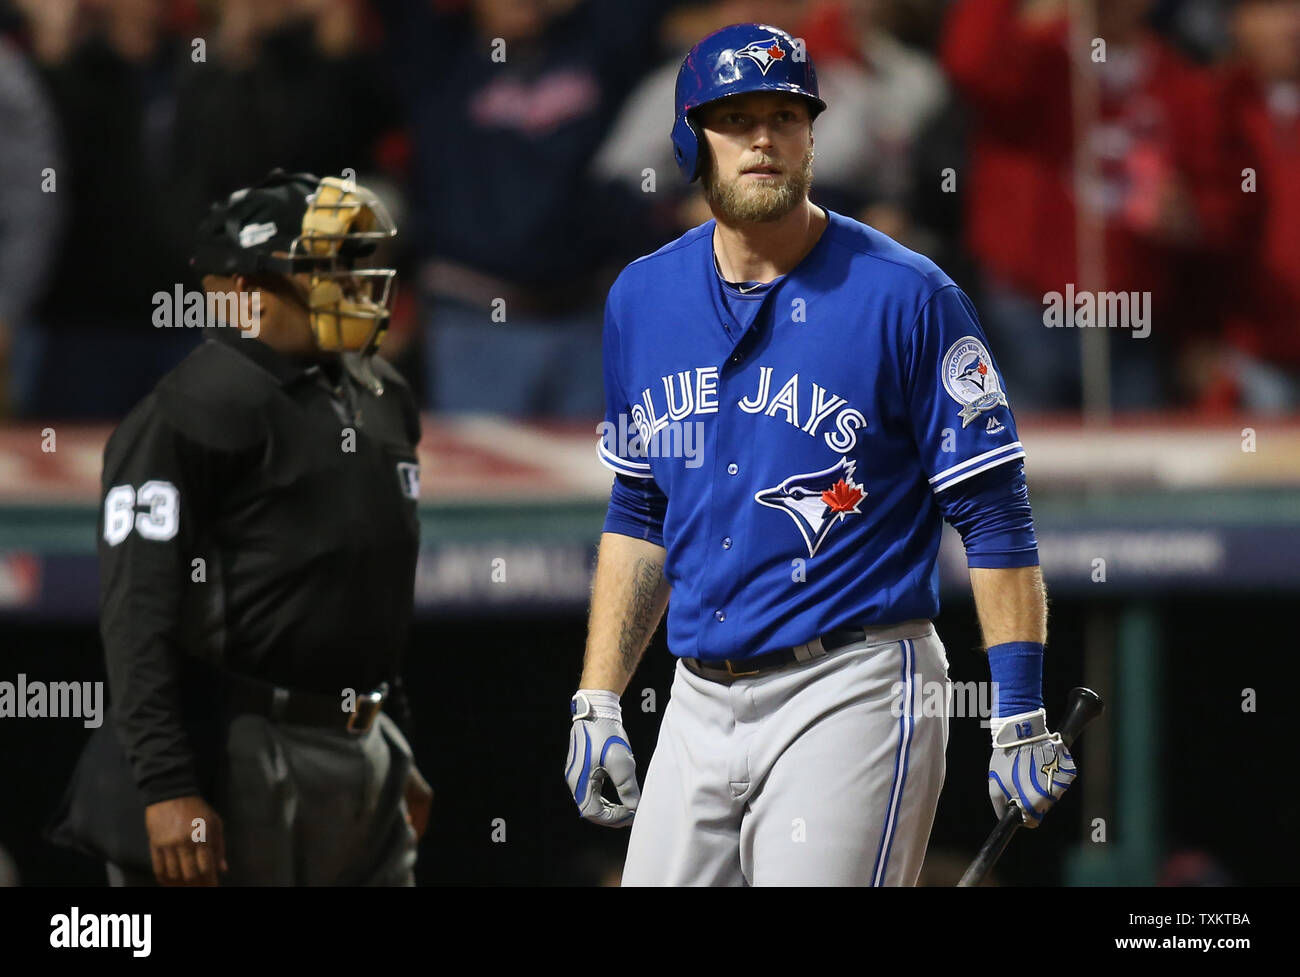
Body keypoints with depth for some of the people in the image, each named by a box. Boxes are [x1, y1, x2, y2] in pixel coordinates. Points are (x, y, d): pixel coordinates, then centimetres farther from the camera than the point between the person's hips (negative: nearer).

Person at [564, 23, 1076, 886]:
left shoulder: (906, 297, -7)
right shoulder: (643, 300, 10)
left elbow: (995, 516, -7)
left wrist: (1021, 717, -14)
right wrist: (597, 705, 13)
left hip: (854, 692, -6)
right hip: (701, 706, 6)